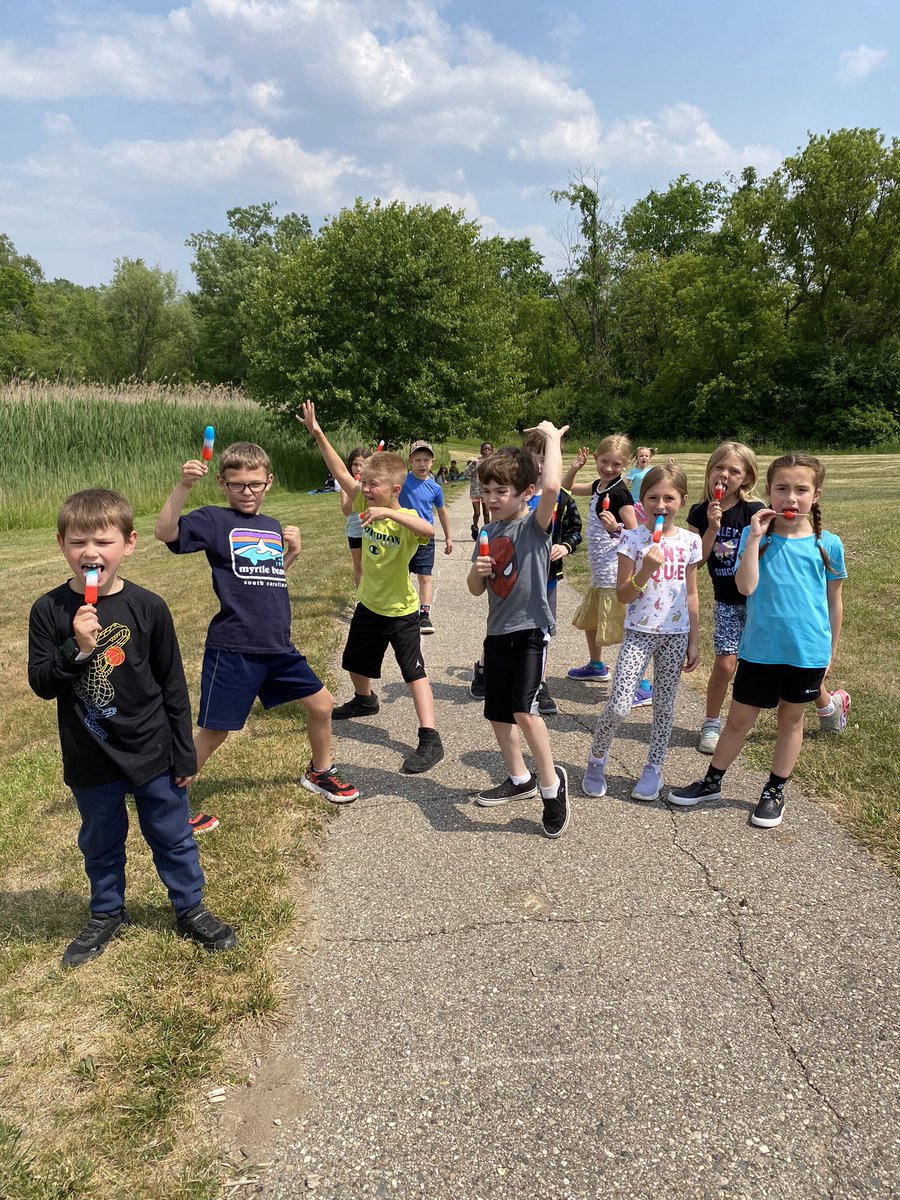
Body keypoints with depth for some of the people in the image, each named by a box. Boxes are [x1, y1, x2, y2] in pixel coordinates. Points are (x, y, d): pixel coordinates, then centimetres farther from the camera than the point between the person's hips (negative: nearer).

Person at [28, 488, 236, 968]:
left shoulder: (147, 607, -10)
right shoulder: (49, 611, -8)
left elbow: (173, 684, -3)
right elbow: (42, 684, -8)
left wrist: (184, 752, -1)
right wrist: (77, 648, -27)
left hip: (152, 754, -1)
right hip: (89, 761, 1)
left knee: (173, 839, 14)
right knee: (100, 843, 20)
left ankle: (191, 909, 35)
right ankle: (107, 915, 42)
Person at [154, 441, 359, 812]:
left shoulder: (273, 527, 14)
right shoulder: (214, 519, -5)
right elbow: (165, 532, -23)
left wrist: (292, 552, 10)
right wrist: (184, 485, -32)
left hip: (278, 646, 6)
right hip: (232, 649, -6)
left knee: (322, 704, 15)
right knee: (213, 733, 2)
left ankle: (320, 772, 40)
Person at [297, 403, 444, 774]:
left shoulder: (405, 517, -23)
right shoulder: (367, 505, -5)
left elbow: (428, 530, -46)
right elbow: (341, 472, -5)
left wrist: (389, 512, -51)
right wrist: (317, 433, -10)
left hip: (400, 610, -7)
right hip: (369, 604, 8)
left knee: (413, 671, -9)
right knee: (356, 661, 26)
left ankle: (429, 739, -8)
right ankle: (364, 701, 54)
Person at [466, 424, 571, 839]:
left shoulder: (536, 525, -9)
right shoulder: (490, 531, 9)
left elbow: (551, 487, -31)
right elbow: (476, 590, 13)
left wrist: (552, 437, -18)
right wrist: (477, 571, -10)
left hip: (530, 629, -7)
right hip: (498, 631, 8)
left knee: (523, 710, -21)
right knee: (497, 714, 14)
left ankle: (551, 782, 1)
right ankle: (520, 779, 35)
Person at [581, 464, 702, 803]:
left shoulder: (690, 541, 2)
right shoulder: (632, 539, -7)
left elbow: (691, 595, 8)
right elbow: (622, 595, -7)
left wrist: (694, 641, 7)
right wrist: (645, 571, -25)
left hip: (676, 634, 3)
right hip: (639, 632, -3)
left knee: (664, 705, 11)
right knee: (618, 707, -10)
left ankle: (653, 769, 27)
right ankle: (596, 760, 15)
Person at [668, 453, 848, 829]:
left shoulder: (828, 544, -4)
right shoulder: (756, 536, -6)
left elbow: (834, 600, 5)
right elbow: (746, 587, -18)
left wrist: (831, 651, 10)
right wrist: (755, 538, -22)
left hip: (808, 653, 1)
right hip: (759, 649, 0)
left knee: (791, 720, 16)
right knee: (739, 719, 11)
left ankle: (775, 791, 33)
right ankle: (712, 782, 30)